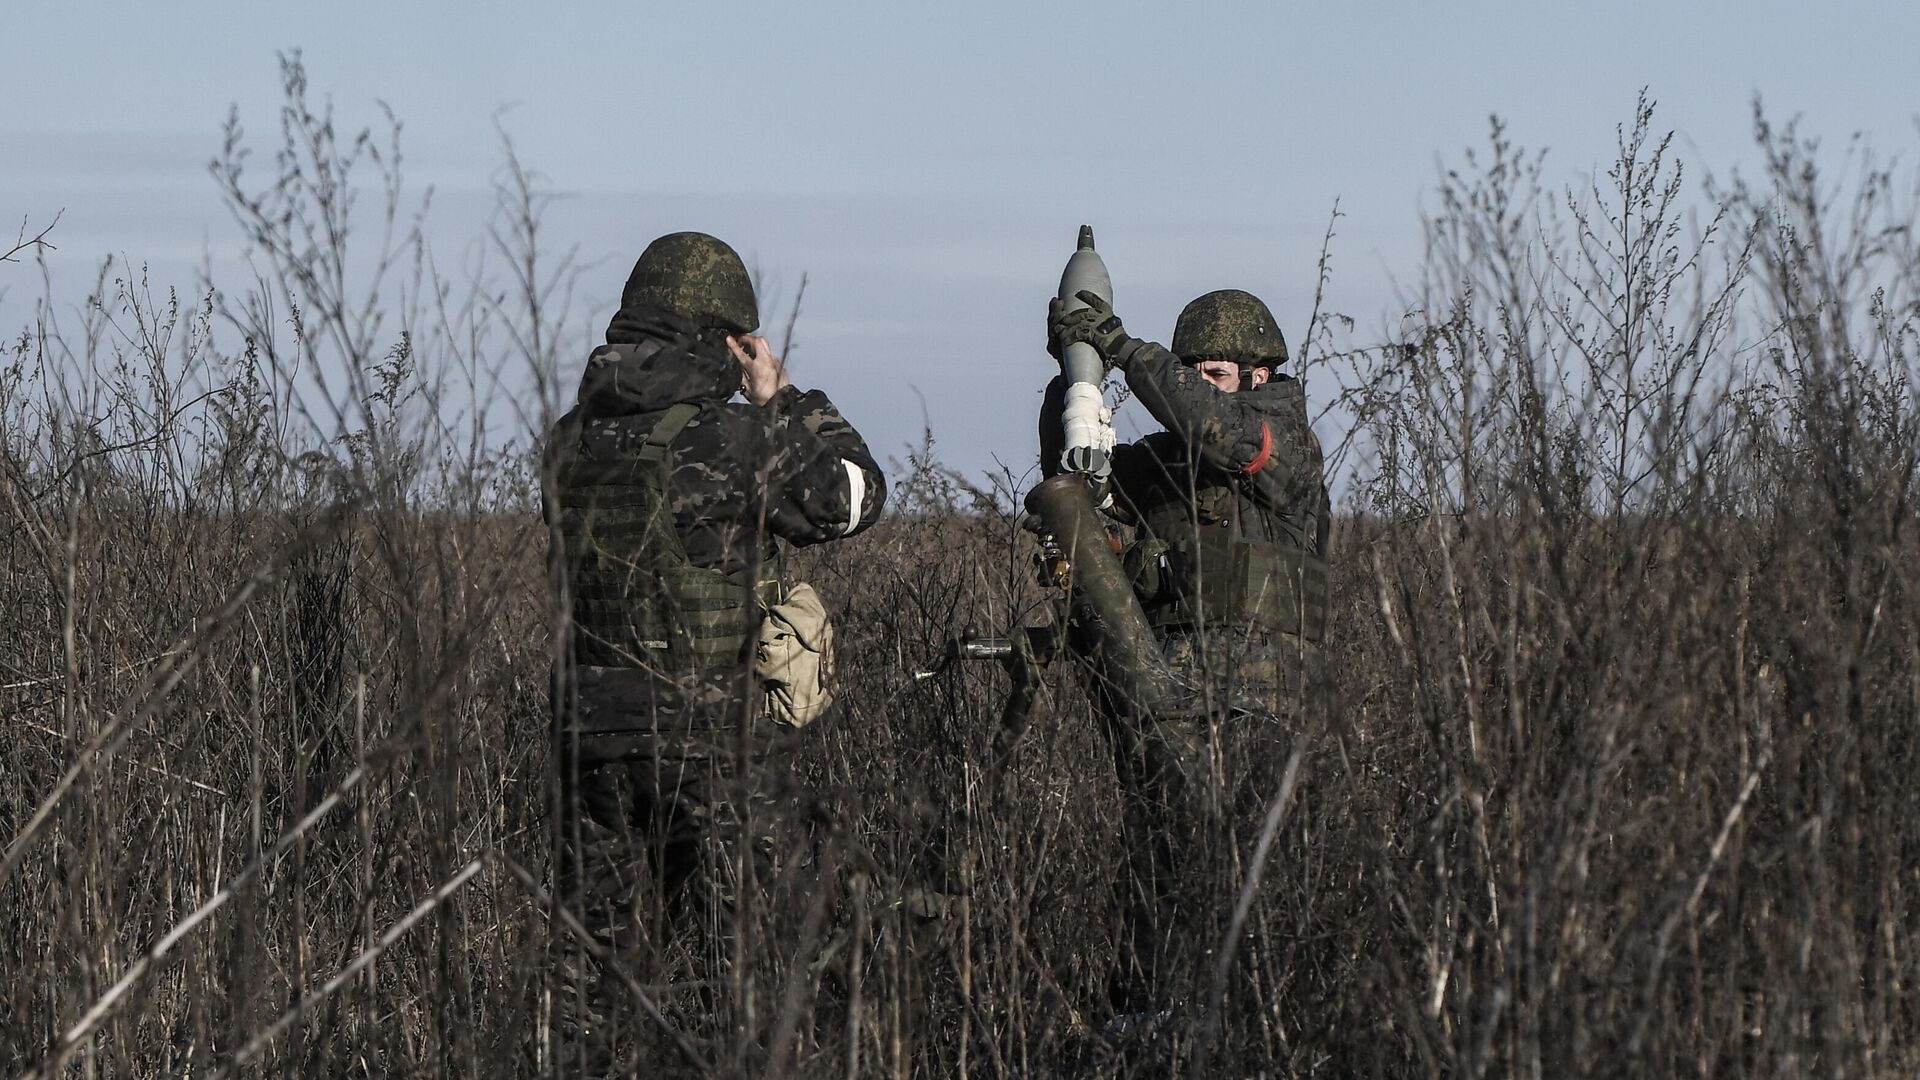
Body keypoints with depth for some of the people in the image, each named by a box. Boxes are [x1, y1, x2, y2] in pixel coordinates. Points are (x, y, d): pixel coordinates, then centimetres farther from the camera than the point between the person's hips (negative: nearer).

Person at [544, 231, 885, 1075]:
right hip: (710, 737, -5)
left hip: (590, 731, 5)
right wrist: (780, 400, 10)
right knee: (714, 950, 4)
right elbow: (852, 494, 1)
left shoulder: (573, 438, 3)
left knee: (600, 952, 9)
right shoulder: (729, 439, -13)